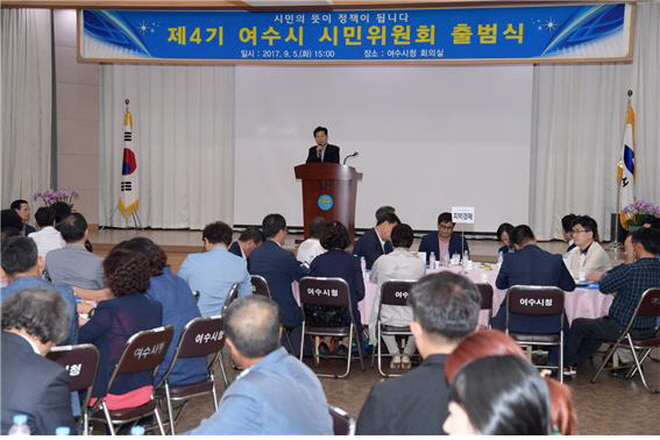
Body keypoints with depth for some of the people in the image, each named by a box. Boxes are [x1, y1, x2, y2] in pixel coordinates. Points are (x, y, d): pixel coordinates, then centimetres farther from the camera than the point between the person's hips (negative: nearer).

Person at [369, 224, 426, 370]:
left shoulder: (382, 260, -9)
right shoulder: (419, 263, -9)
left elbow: (372, 279, 14)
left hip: (387, 318, 0)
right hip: (412, 319, 0)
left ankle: (395, 353, 23)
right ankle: (407, 354, 26)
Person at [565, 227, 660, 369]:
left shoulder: (630, 270, -26)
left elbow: (604, 287, -11)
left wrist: (603, 276, 9)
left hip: (624, 329, -8)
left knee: (578, 324, 14)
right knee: (599, 323, 34)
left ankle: (565, 364, 33)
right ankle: (576, 361, 46)